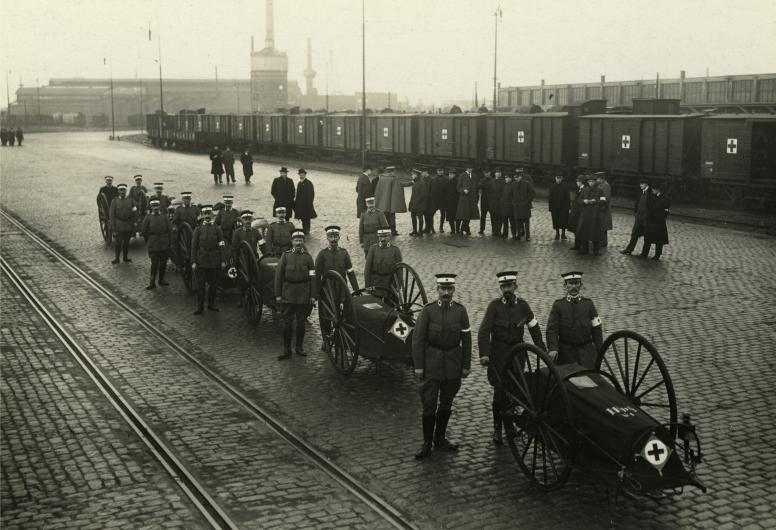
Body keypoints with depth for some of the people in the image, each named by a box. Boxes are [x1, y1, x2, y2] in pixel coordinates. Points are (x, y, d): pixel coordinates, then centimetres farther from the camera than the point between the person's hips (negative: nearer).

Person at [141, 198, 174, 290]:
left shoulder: (164, 217, 4)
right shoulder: (148, 218, -1)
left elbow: (170, 230, 4)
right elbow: (143, 231, 5)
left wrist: (170, 243, 1)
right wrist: (148, 241, 8)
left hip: (165, 244, 3)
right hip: (153, 245, -2)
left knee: (163, 263, 9)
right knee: (154, 264, -4)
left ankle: (161, 280, 24)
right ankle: (152, 283, 2)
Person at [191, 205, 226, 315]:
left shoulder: (217, 229, 7)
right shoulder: (198, 229, 5)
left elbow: (221, 246, 4)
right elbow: (194, 246, 3)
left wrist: (223, 260, -3)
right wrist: (193, 262, -4)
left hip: (214, 261, 1)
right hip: (201, 261, -1)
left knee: (213, 284, 6)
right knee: (200, 284, -1)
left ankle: (211, 304, 20)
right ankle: (200, 307, 5)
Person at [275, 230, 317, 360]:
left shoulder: (308, 257, 3)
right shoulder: (286, 255, 3)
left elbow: (312, 277, 2)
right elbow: (278, 275, 2)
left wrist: (313, 296, -4)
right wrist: (277, 294, -3)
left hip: (303, 294, 1)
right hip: (288, 294, -1)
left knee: (301, 322, 8)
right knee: (287, 322, 0)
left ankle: (299, 347, 22)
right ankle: (286, 350, 6)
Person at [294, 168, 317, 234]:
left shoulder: (309, 183, -10)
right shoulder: (299, 183, 12)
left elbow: (311, 194, -12)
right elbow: (298, 193, 16)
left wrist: (309, 203, -16)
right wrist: (296, 203, 11)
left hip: (307, 204, -7)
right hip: (300, 204, 7)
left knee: (306, 218, -2)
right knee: (302, 218, 12)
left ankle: (306, 231, 4)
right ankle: (304, 230, 20)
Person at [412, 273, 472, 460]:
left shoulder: (460, 311, 0)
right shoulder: (428, 310, -6)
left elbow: (466, 339, 3)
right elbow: (418, 338, -5)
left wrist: (466, 365, 1)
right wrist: (418, 366, -8)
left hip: (453, 364, 2)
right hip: (432, 364, -2)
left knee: (446, 403, 14)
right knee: (429, 404, -2)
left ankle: (440, 439, 28)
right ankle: (426, 444, 8)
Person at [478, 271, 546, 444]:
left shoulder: (522, 305, 2)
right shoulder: (494, 305, -6)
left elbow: (534, 328, 10)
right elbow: (484, 331, -11)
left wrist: (542, 351, 8)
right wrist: (484, 354, -22)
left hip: (517, 351, 3)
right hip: (499, 353, -3)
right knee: (500, 390, -7)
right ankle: (497, 428, 3)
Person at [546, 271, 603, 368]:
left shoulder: (588, 304, 9)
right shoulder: (558, 305, 4)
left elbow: (596, 330, 9)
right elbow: (552, 329, -4)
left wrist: (600, 352, 3)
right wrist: (553, 349, -20)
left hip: (586, 352, 1)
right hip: (565, 352, -1)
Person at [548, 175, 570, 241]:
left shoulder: (565, 187, -5)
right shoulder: (552, 187, -1)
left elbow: (567, 198, -4)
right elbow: (550, 199, 0)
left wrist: (568, 207, -8)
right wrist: (550, 209, -2)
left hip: (563, 207, -1)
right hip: (555, 208, 1)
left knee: (563, 221, 3)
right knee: (556, 221, 7)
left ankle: (563, 234, 15)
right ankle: (557, 234, 20)